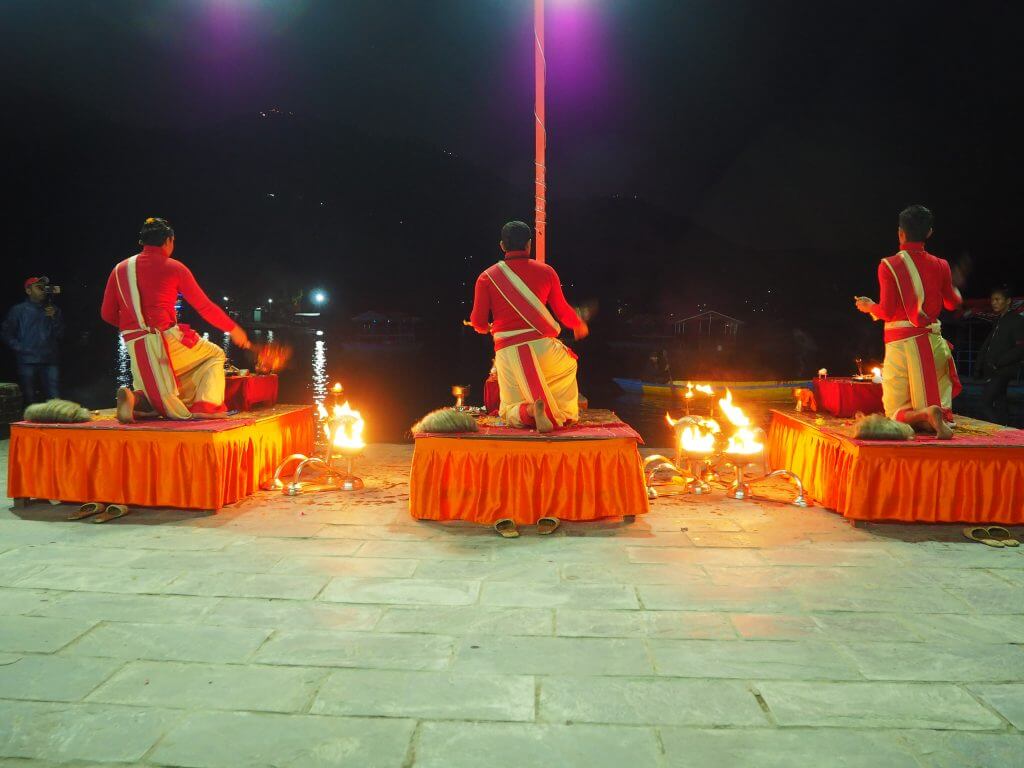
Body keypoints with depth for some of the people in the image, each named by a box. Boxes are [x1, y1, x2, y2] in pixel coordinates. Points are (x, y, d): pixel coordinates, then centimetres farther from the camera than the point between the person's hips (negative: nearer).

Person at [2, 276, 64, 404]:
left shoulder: (53, 310, 16)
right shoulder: (18, 310, 8)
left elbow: (60, 335, 10)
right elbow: (8, 334, 5)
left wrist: (54, 318, -3)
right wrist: (20, 349, -7)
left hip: (49, 361, 2)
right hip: (27, 362, -1)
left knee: (55, 398, -6)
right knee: (30, 400, 1)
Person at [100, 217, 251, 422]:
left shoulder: (119, 269, 14)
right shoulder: (174, 267, 1)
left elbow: (107, 314, 14)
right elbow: (204, 307, 3)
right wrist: (233, 328, 14)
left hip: (135, 349, 5)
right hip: (166, 340, -5)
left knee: (160, 398, 23)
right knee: (215, 355, 19)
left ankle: (136, 398, -13)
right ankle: (205, 406, -2)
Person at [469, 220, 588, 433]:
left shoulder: (486, 277, 3)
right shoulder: (546, 272, 5)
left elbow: (478, 323, 0)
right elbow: (563, 311, 12)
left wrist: (486, 328, 26)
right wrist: (579, 325, 34)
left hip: (507, 350, 0)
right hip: (541, 344, 1)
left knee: (508, 412, 12)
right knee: (569, 365, 35)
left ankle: (529, 411, -23)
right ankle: (566, 413, 17)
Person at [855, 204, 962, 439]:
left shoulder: (889, 265, -7)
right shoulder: (940, 265, 4)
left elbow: (887, 311, -11)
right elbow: (952, 303, 17)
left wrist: (869, 307, 10)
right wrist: (955, 290, 40)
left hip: (900, 342, -3)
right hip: (931, 341, 3)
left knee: (897, 413, 6)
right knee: (936, 405, 13)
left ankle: (926, 415, -28)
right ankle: (939, 419, -24)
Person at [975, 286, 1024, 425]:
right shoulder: (997, 322, 19)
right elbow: (987, 345, 19)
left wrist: (998, 363, -17)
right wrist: (978, 366, 9)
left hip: (1003, 371, -8)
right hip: (992, 372, 8)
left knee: (985, 403, -17)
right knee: (1000, 404, 9)